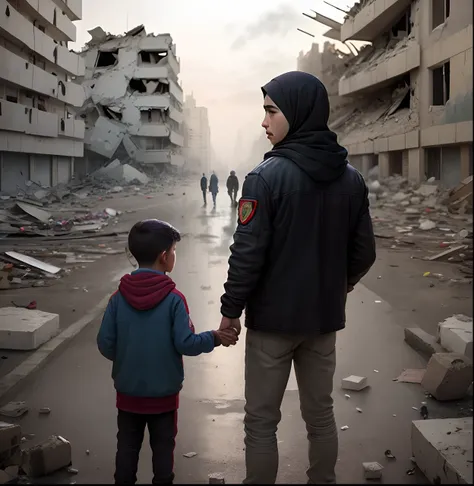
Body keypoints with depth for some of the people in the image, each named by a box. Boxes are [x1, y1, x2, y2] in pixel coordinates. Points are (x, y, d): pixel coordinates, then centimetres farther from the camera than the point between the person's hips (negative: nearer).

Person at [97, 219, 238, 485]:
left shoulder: (119, 297, -8)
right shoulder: (174, 298, -17)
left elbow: (105, 343, -6)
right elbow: (185, 343, -18)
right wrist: (214, 338, -2)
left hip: (128, 392, 3)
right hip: (164, 393, -2)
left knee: (127, 447, 16)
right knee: (163, 448, 14)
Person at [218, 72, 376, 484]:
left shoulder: (267, 176, -16)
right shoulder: (351, 178, 1)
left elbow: (248, 254, -18)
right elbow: (364, 252, 6)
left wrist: (231, 310, -5)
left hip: (273, 317, -5)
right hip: (324, 316, 5)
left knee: (261, 421, 8)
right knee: (320, 413, 18)